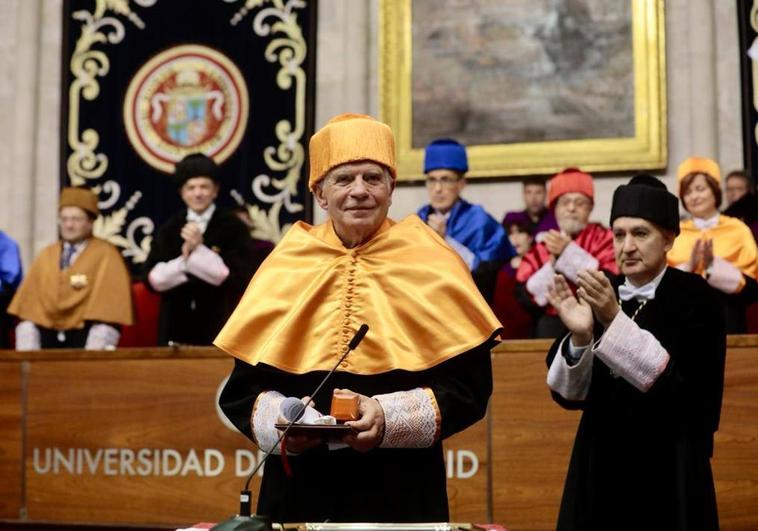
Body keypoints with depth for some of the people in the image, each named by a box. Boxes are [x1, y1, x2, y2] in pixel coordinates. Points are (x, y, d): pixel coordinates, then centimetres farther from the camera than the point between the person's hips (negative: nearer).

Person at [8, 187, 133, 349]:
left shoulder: (106, 256, -2)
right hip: (47, 339, 4)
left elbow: (108, 311, -10)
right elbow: (28, 310, 8)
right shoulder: (46, 256, 12)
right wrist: (27, 356, -3)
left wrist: (92, 358, -19)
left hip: (86, 339, -4)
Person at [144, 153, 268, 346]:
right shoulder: (169, 230, 10)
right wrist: (184, 258, -12)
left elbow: (237, 275, -8)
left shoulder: (233, 227, 1)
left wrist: (198, 250, -13)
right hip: (176, 327, 3)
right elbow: (153, 278, 3)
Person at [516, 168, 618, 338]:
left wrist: (569, 251, -8)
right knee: (546, 326, -22)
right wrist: (553, 263, -7)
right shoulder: (542, 247, 12)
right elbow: (526, 297, 3)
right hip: (551, 324, 2)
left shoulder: (604, 239, 6)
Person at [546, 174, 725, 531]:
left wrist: (614, 320, -25)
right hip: (601, 471, 4)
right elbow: (569, 394, -1)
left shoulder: (695, 297, -7)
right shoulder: (600, 297, 4)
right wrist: (579, 336, -19)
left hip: (668, 475, -4)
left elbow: (680, 385, -20)